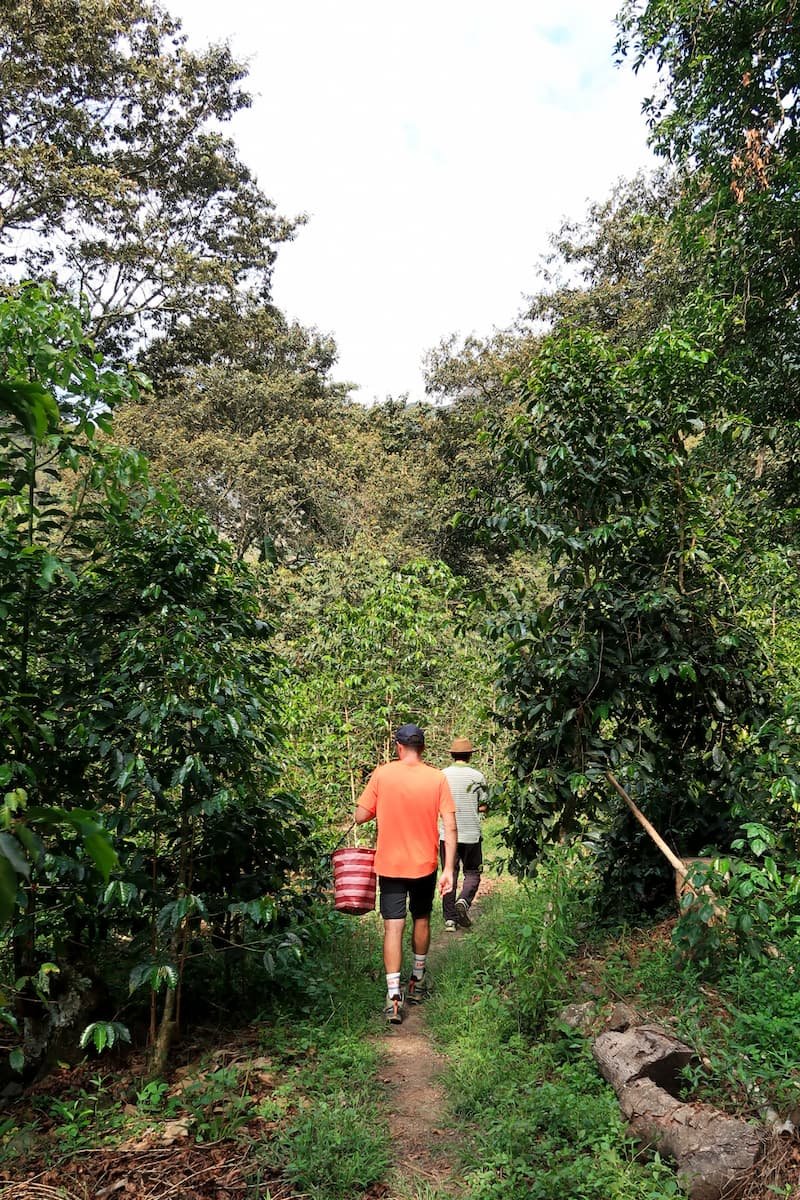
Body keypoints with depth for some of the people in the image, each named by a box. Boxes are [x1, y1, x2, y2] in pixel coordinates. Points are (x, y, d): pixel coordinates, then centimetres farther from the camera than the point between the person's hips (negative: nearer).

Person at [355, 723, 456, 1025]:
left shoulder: (382, 774, -9)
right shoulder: (437, 778, -6)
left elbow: (360, 817, -5)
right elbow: (449, 826, -10)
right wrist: (448, 868, -6)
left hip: (390, 864, -2)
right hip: (425, 864, 2)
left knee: (393, 927, 1)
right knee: (421, 920, 21)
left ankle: (394, 995, -9)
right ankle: (418, 981, 36)